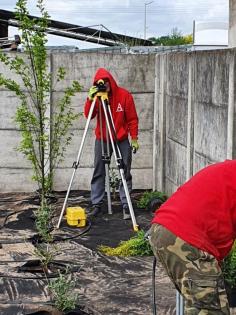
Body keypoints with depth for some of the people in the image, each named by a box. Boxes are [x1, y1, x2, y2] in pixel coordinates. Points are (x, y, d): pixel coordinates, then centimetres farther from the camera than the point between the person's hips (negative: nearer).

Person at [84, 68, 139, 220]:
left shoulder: (124, 95, -8)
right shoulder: (97, 96, -1)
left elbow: (132, 119, -3)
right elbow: (88, 116, -12)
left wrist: (134, 138, -6)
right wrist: (90, 99, -26)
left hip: (122, 140, -2)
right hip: (102, 139, 2)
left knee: (125, 173, -1)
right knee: (98, 172, 2)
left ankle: (126, 206, 3)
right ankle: (96, 205, 9)